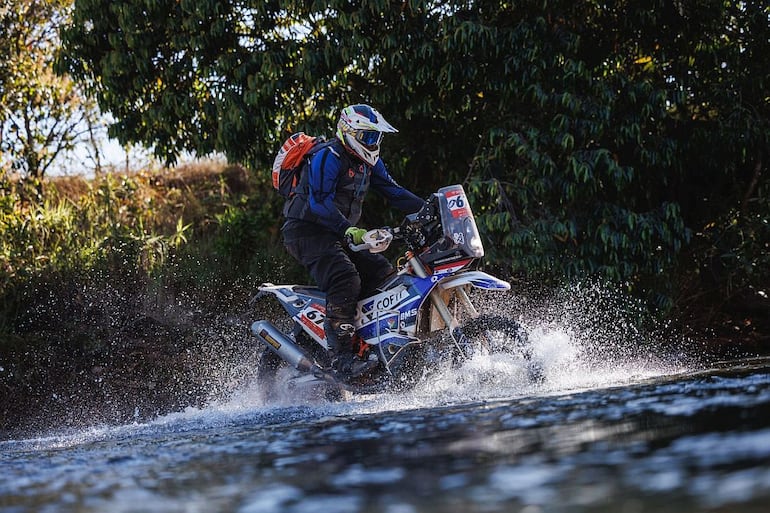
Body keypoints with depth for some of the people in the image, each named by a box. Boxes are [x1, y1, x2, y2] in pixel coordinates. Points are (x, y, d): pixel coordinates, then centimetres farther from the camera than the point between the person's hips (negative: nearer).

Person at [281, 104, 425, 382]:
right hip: (308, 231, -9)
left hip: (339, 233, 9)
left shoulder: (369, 161, 12)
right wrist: (348, 230, -38)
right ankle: (341, 358, -34)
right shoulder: (328, 158, -17)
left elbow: (393, 191, 14)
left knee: (384, 274, -4)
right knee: (346, 280, -29)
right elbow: (319, 202, -27)